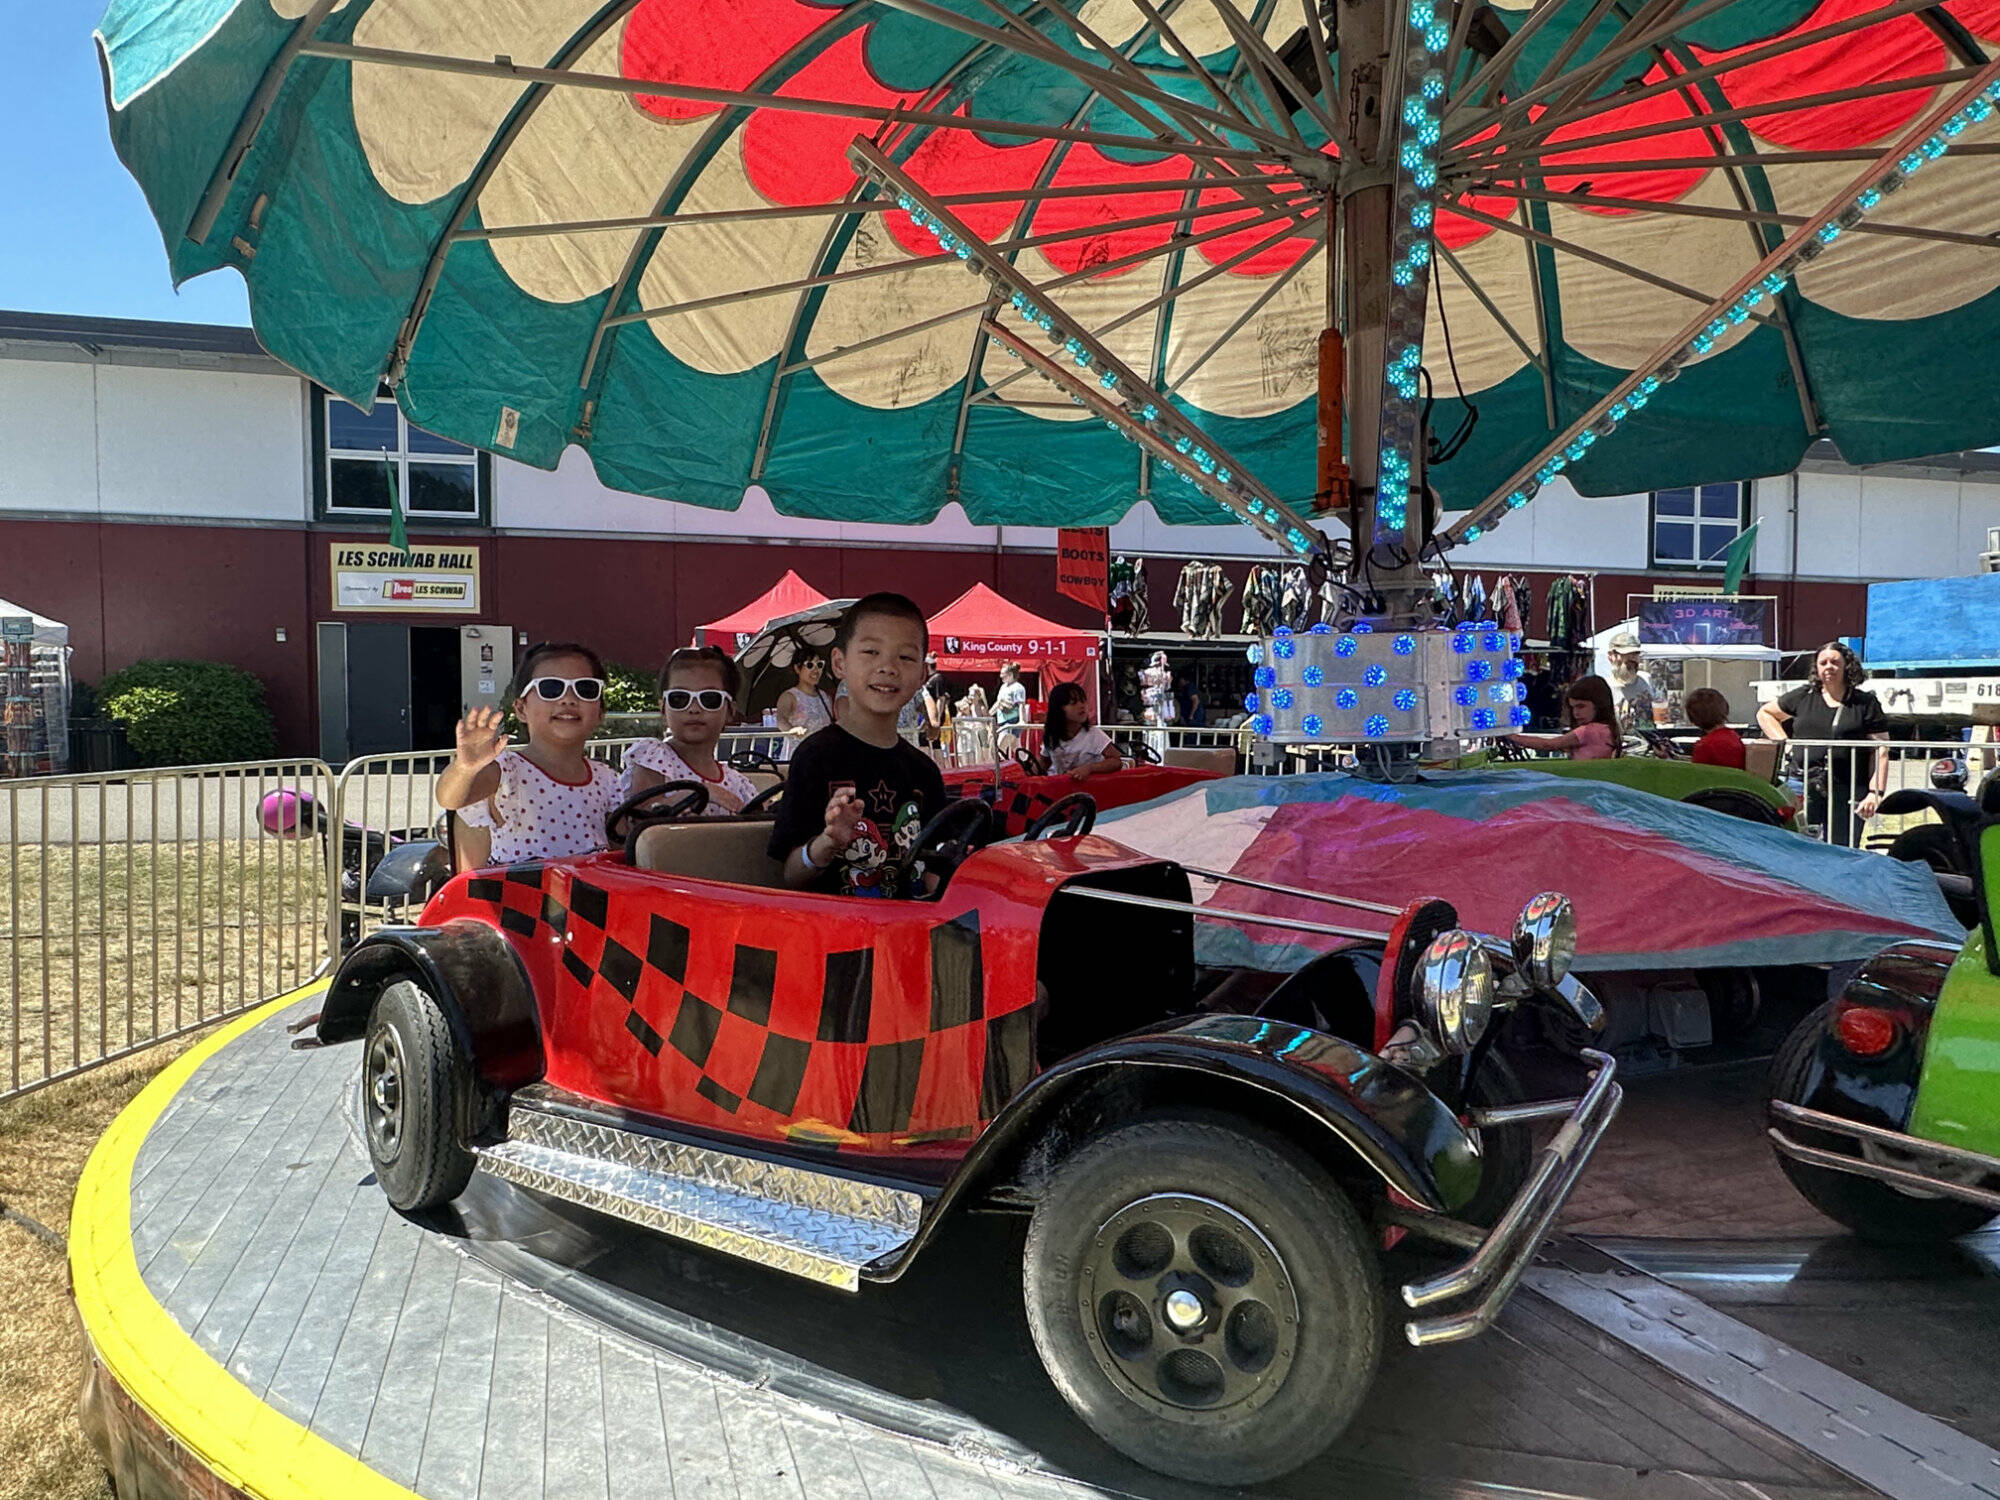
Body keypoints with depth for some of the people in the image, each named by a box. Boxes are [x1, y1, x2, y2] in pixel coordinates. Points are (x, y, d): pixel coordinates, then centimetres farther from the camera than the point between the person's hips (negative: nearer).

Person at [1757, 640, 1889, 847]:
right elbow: (1764, 713, 27)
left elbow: (1881, 753, 3)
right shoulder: (1803, 697, 13)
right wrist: (1783, 742, 11)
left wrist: (1875, 792, -7)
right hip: (1805, 788, 2)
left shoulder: (1866, 703, 7)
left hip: (1847, 791, -1)